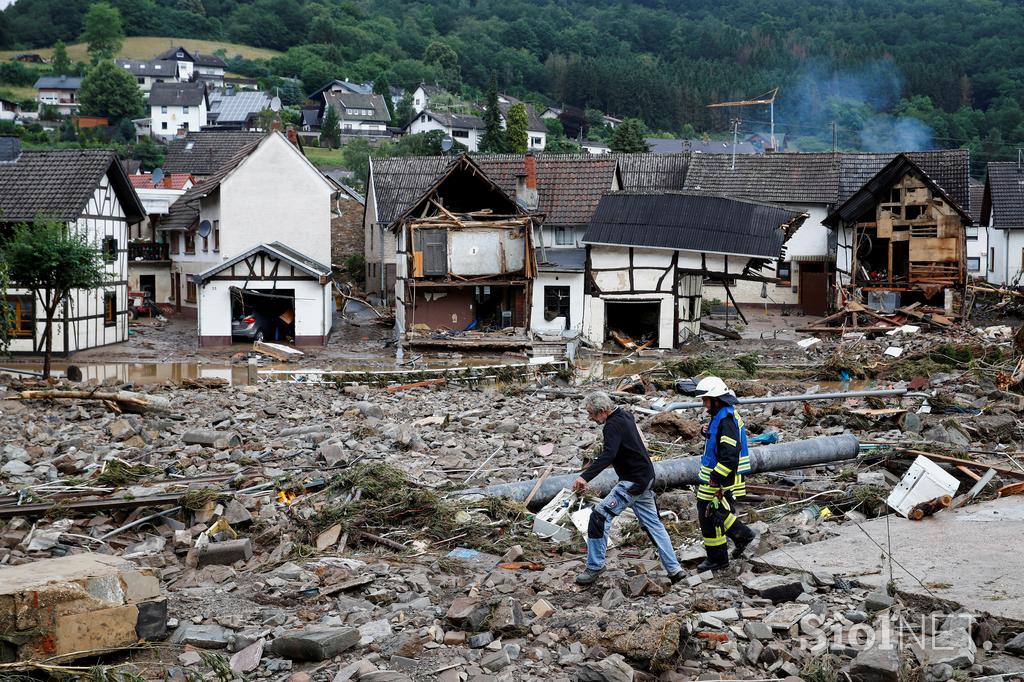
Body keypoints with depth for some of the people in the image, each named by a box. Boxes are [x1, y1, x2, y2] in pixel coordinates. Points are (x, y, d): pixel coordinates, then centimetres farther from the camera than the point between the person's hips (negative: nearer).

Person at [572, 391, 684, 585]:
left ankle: (594, 567, -6)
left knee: (600, 516, -11)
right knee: (653, 523, 15)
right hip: (646, 478, 11)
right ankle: (674, 569, 17)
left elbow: (608, 455, -36)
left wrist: (585, 476, -46)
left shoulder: (613, 425, -20)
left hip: (632, 482, -11)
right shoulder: (625, 416, 10)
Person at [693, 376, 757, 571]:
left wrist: (716, 478, -25)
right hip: (715, 474, 10)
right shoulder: (720, 415, 12)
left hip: (722, 476, -10)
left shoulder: (726, 419, -21)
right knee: (709, 509, 20)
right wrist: (708, 432, 4)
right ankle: (742, 535, 31)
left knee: (709, 514, -3)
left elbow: (730, 454, -27)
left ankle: (717, 559, 8)